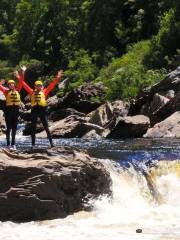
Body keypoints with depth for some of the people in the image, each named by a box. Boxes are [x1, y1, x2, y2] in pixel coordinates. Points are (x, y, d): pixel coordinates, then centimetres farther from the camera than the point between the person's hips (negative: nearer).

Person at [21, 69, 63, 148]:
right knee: (33, 128, 5)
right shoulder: (32, 92, 10)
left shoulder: (44, 92, 8)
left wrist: (57, 78, 1)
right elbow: (24, 85, 12)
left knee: (46, 127, -2)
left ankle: (51, 143, -2)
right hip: (34, 110, 2)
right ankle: (33, 144, 12)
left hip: (42, 110, -2)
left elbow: (52, 85, 6)